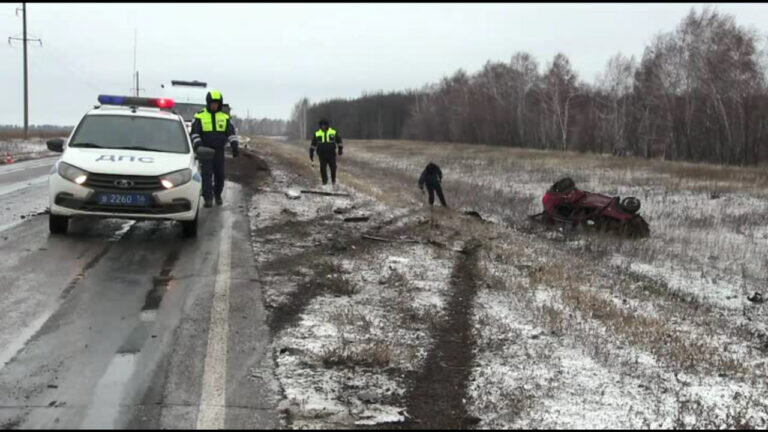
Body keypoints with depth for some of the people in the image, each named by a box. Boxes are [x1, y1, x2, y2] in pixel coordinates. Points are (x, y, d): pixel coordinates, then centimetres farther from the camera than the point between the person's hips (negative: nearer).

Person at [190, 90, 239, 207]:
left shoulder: (225, 117, 8)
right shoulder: (200, 116, 1)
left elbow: (231, 132, 3)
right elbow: (193, 132, -1)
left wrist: (235, 145, -10)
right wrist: (197, 145, -15)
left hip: (219, 151, 3)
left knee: (220, 174, 6)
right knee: (207, 174, -11)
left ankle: (217, 194, 28)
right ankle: (207, 198, -13)